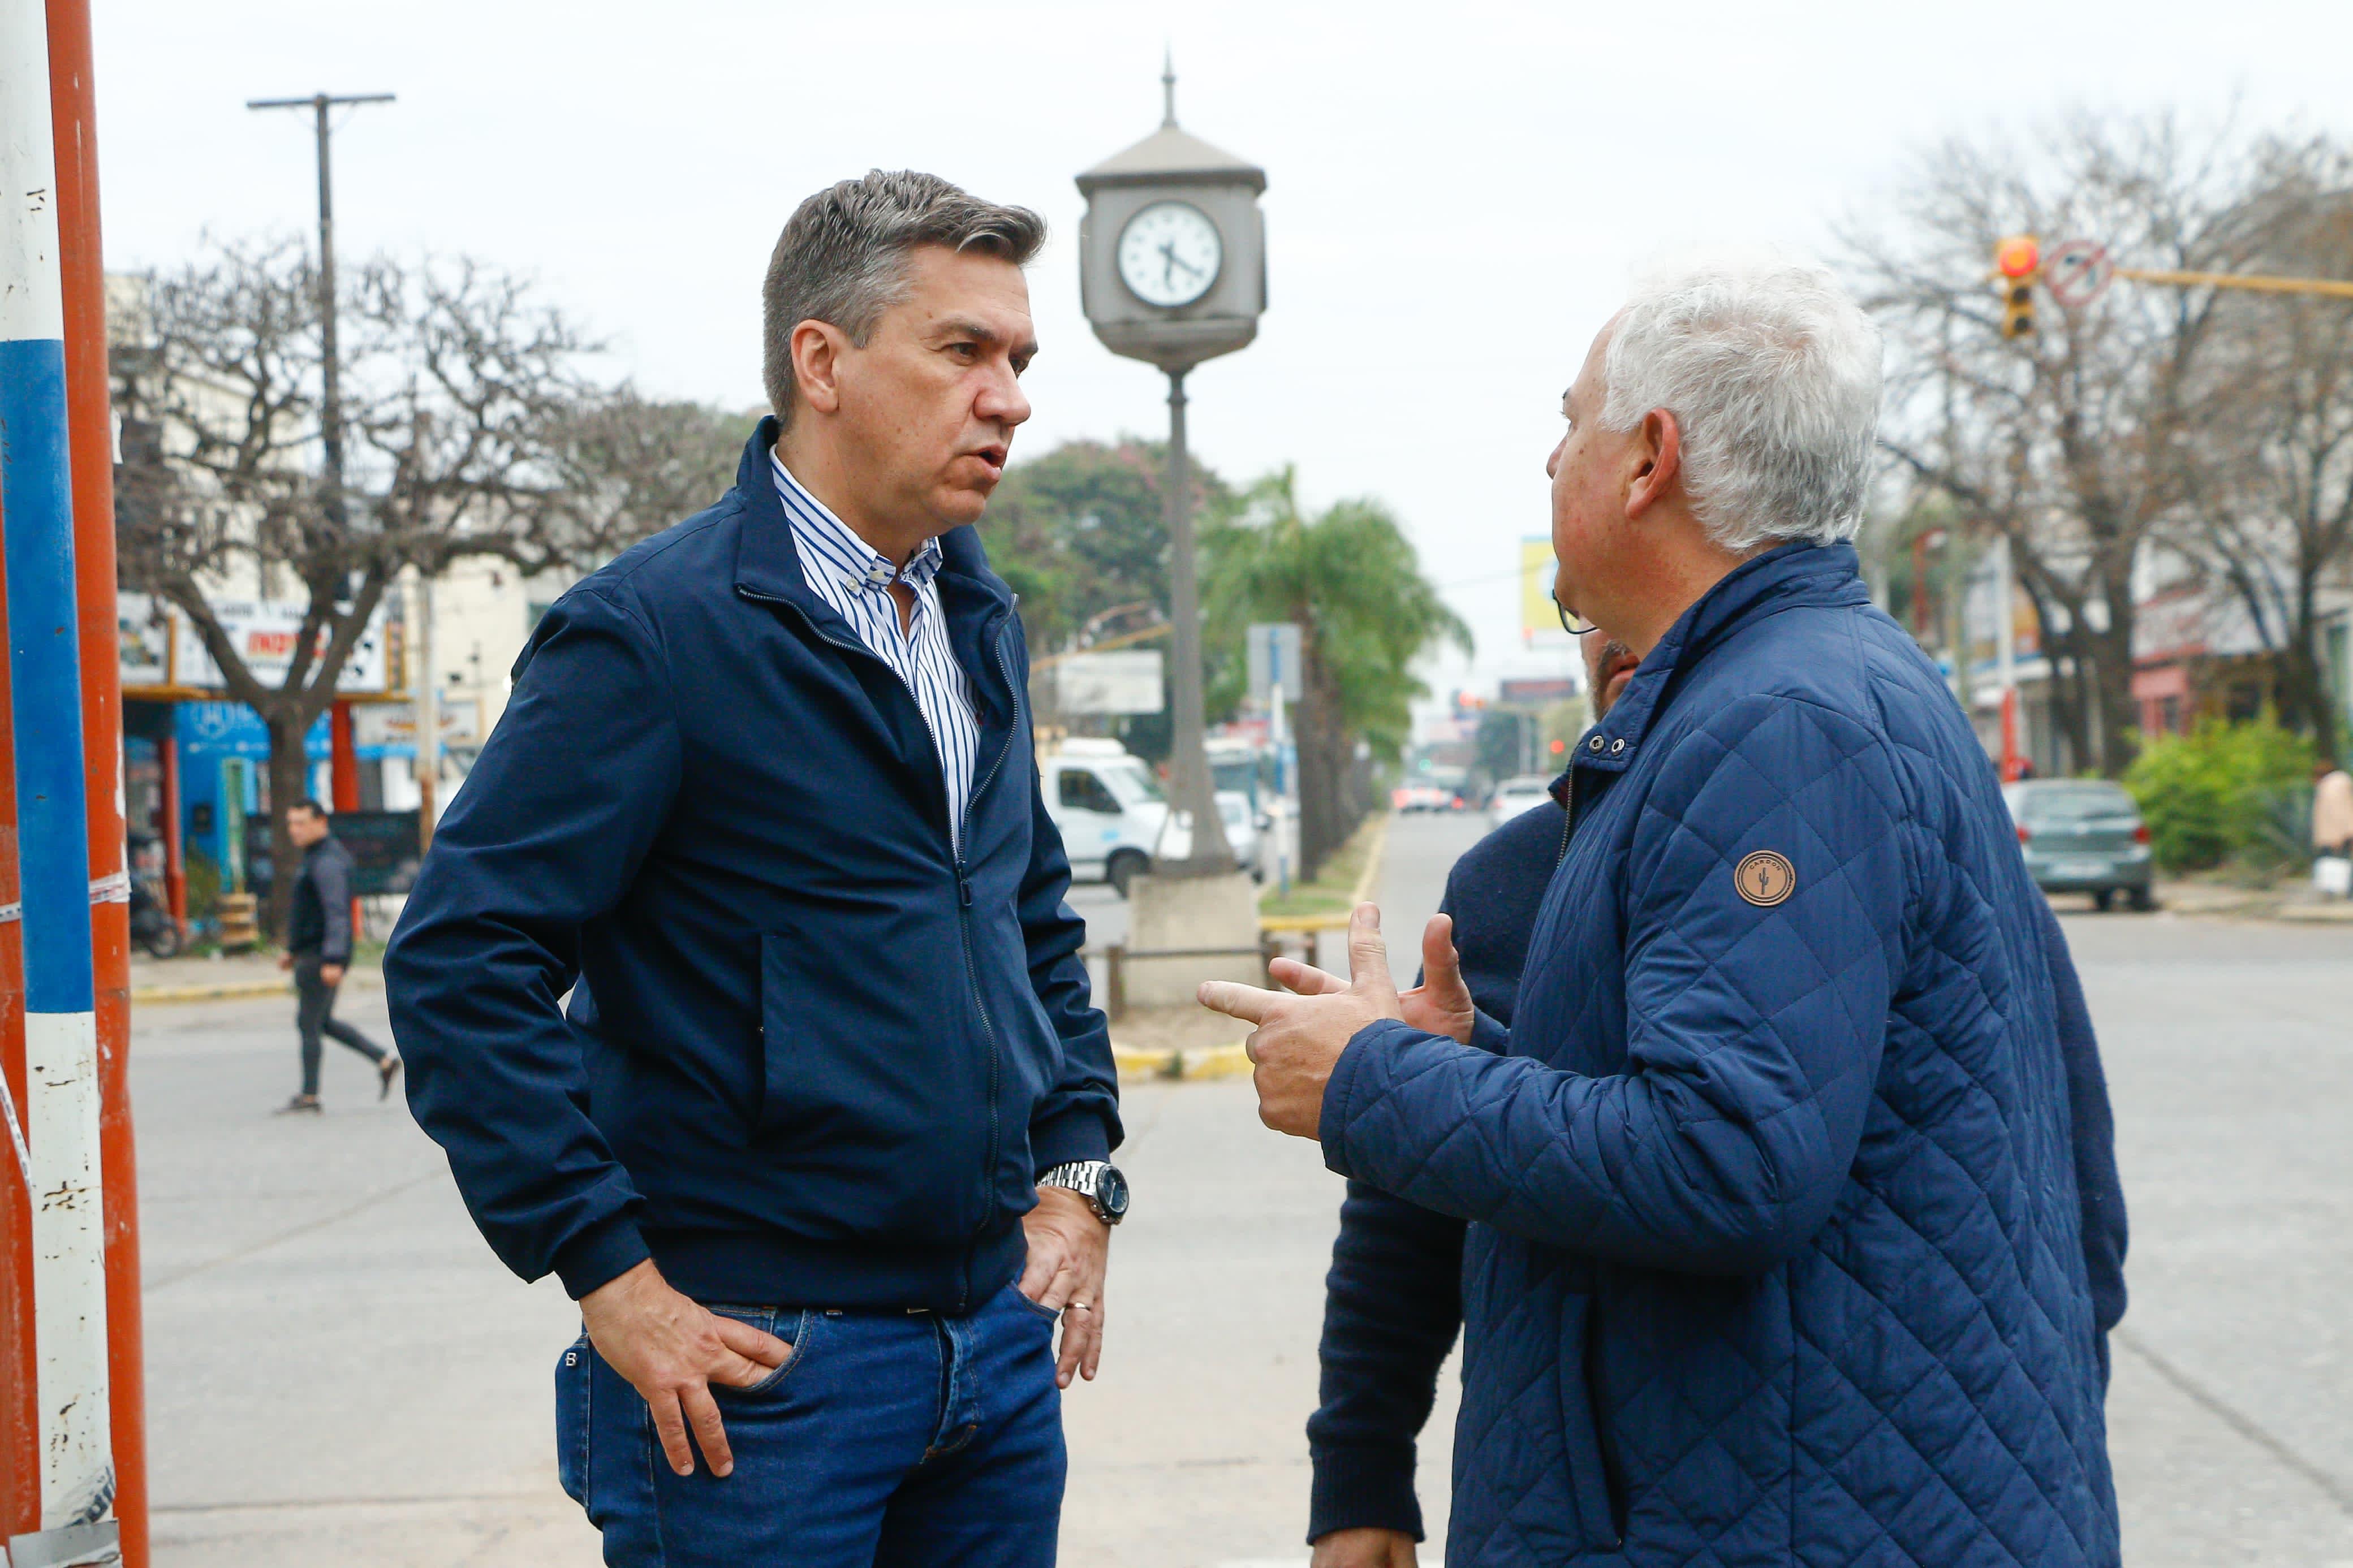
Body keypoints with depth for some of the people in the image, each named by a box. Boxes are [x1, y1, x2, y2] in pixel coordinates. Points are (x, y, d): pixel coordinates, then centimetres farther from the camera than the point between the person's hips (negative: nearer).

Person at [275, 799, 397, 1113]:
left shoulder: (326, 862, -17)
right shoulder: (316, 857, 17)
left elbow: (337, 913, -26)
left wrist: (333, 960, -31)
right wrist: (293, 950, 26)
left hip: (322, 957, -10)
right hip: (312, 955, 10)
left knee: (308, 1023, -5)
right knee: (323, 1022, 16)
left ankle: (309, 1097, 0)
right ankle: (384, 1061, 15)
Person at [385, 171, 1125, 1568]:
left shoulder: (981, 622, 11)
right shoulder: (655, 630, -13)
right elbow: (459, 961, -16)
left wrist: (1078, 1168, 10)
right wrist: (609, 1272, -18)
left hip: (1000, 1341, 7)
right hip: (758, 1358, -7)